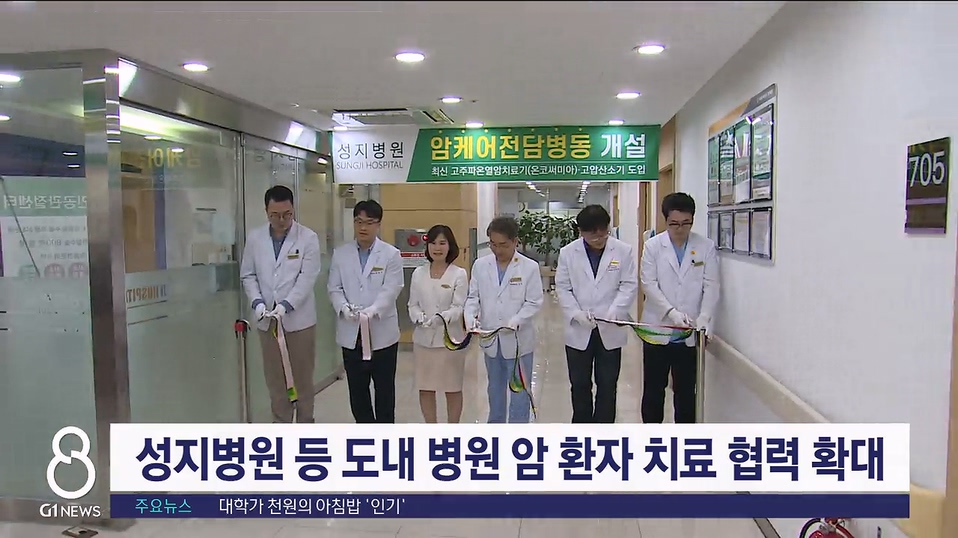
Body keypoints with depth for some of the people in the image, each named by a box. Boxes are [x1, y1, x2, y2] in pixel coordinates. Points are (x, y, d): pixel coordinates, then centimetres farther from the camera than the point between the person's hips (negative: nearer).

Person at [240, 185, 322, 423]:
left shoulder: (308, 238, -7)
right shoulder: (255, 238, 3)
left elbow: (307, 278, -12)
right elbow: (248, 275, 6)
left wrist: (284, 306, -21)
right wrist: (258, 303, -10)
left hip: (299, 318, -3)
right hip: (267, 320, 3)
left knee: (303, 377, 7)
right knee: (275, 377, 11)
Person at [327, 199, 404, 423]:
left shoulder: (391, 254, -3)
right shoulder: (340, 254, 6)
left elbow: (391, 290, -11)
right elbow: (334, 288, 3)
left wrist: (371, 311, -28)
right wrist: (344, 308, -18)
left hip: (382, 333, -2)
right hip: (351, 333, 3)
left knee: (384, 390, 9)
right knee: (357, 390, 12)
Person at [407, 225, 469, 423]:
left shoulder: (459, 274, -5)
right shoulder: (418, 273, 5)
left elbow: (459, 307, -11)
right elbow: (413, 304, 6)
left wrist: (442, 317, -30)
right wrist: (420, 317, -15)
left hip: (450, 338, -3)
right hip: (424, 338, 3)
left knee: (453, 388, 9)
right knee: (425, 388, 11)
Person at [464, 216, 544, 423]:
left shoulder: (529, 267, -9)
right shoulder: (480, 265, -1)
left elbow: (534, 302, -9)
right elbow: (473, 297, 2)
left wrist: (515, 322, -23)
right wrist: (471, 317, -17)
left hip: (518, 339, -3)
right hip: (490, 338, 3)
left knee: (519, 389, 5)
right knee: (495, 386, 20)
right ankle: (495, 424, 37)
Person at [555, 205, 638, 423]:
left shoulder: (623, 251, -3)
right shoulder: (568, 252, 0)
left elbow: (630, 285, -4)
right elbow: (562, 288, 0)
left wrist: (615, 310, -19)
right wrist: (577, 313, -15)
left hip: (610, 331, 0)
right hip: (578, 331, 1)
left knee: (607, 386, 8)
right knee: (580, 385, 11)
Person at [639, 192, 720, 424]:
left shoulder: (706, 247, 1)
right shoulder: (653, 246, -1)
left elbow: (711, 287, -4)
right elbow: (649, 285, -7)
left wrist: (704, 318, -19)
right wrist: (672, 313, -20)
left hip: (689, 334, 1)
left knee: (686, 391, 10)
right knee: (653, 389, 9)